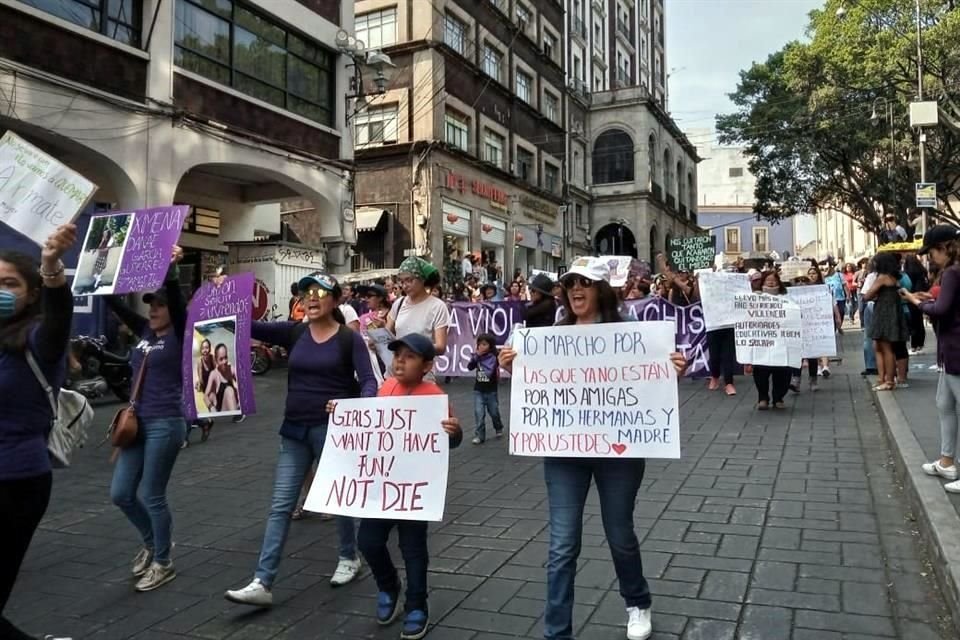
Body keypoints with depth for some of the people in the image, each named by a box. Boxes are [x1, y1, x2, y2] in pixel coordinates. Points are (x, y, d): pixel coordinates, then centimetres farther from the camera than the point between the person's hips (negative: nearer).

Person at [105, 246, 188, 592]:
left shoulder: (178, 335, -8)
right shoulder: (145, 331, 10)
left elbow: (177, 299, -24)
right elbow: (114, 303, 11)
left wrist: (171, 268, -37)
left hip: (166, 424, -7)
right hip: (137, 422, 7)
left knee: (152, 496, 1)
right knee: (121, 494, 11)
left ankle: (163, 563, 20)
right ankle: (151, 542, 36)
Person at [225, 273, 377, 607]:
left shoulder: (349, 338, -7)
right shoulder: (293, 332, 3)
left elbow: (369, 381, -13)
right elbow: (251, 327, -2)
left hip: (332, 429, -4)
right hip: (294, 430, 4)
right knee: (280, 505, 2)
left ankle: (349, 558, 35)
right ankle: (262, 583, 5)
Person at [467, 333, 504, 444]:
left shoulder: (493, 357, -16)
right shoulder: (477, 357, 0)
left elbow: (489, 372, -28)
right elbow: (469, 367, -10)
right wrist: (475, 356, -21)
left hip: (491, 391, -3)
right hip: (478, 390, 3)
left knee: (494, 412, 15)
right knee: (479, 414, -5)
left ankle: (499, 429, 41)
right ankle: (480, 435, 3)